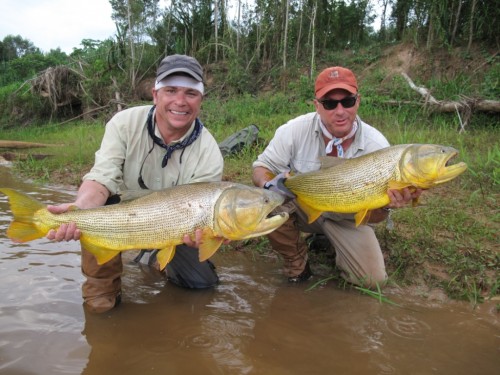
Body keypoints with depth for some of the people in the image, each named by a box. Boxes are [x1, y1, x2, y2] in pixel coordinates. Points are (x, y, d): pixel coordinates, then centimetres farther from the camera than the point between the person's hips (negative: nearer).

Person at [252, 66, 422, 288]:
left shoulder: (376, 145, -22)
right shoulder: (296, 130, -22)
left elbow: (372, 217, -18)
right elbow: (261, 168, -11)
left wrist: (386, 204, -42)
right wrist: (269, 184, -36)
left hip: (345, 218, 1)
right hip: (300, 207, 0)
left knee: (372, 279, -12)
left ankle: (332, 243, 21)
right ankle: (296, 262, -2)